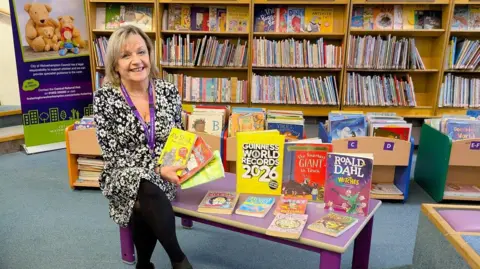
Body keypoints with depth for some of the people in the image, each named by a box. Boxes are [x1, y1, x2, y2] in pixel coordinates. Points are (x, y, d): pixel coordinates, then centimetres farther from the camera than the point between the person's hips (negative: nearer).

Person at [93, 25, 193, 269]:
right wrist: (157, 170, -23)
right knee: (149, 195, -33)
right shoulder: (104, 98, -9)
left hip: (164, 176, 2)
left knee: (144, 213, -26)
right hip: (125, 179, -2)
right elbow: (113, 155, -12)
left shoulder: (169, 91, -1)